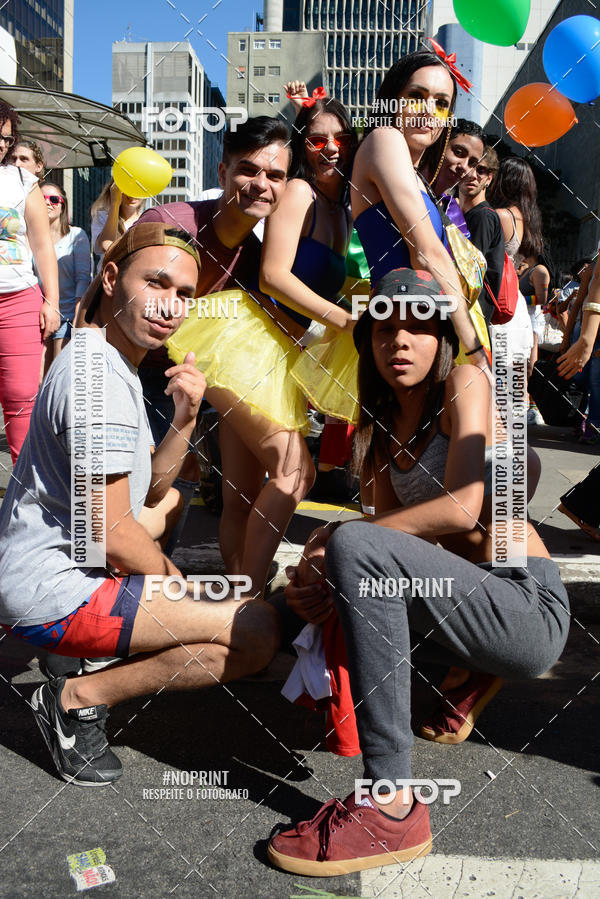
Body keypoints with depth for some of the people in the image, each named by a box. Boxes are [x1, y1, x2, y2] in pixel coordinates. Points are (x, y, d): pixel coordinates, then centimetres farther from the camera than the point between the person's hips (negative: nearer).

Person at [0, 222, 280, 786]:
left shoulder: (104, 360, 12)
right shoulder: (101, 377, -21)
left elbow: (149, 490, 12)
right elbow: (113, 534, -22)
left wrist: (184, 418, -4)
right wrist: (180, 586, -4)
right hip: (53, 595, -11)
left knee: (171, 504, 34)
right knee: (259, 630, -17)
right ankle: (79, 699, -6)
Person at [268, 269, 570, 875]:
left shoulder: (465, 382, -6)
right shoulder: (383, 423, 14)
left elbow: (462, 507, -21)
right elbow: (387, 527, 5)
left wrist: (337, 536, -17)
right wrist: (327, 579, -15)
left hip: (530, 604, -8)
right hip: (471, 598, 8)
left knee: (355, 545, -27)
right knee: (315, 593, 6)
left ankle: (392, 806, -27)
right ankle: (473, 674, 18)